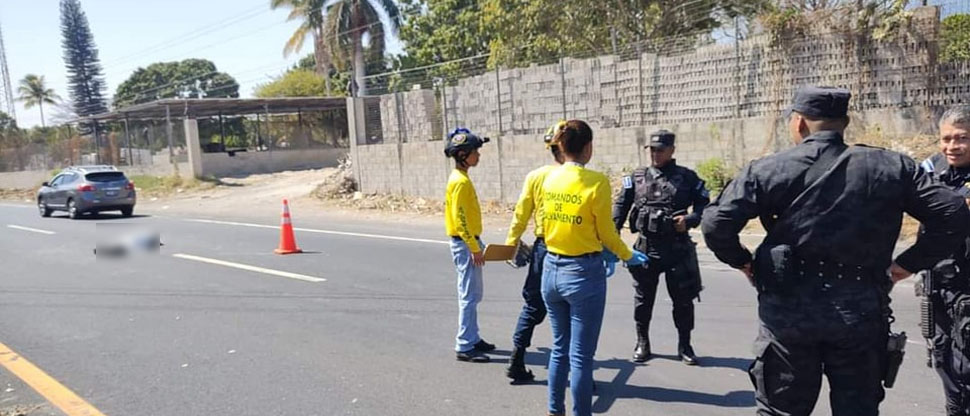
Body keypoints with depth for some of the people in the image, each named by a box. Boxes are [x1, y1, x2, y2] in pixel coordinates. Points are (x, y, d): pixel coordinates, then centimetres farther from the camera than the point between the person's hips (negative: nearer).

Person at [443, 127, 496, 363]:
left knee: (472, 295, 16)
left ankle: (473, 339, 25)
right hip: (465, 244, -10)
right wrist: (474, 248, -21)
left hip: (469, 242, 10)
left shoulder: (462, 178, 13)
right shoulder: (460, 181, -17)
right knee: (469, 295, -6)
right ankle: (464, 347, -1)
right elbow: (460, 218, -22)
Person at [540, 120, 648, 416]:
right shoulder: (596, 181, -14)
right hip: (583, 272, -6)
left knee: (559, 349, 20)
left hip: (551, 269, 6)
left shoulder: (550, 178, 3)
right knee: (581, 356, 3)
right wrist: (628, 256, 9)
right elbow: (606, 233, -8)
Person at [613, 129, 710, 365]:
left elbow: (705, 204, 3)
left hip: (678, 247, -1)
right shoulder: (637, 177, 7)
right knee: (643, 298, 9)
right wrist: (613, 231, -4)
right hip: (646, 247, 2)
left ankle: (684, 345, 22)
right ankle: (642, 343, 25)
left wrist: (690, 220, -15)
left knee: (683, 298, 6)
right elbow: (621, 204, 9)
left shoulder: (687, 177, 2)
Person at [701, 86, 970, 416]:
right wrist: (908, 264, 8)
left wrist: (742, 262, 4)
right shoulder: (892, 167, 4)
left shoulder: (769, 170, -6)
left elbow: (715, 224, -12)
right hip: (861, 311, 2)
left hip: (790, 310, -2)